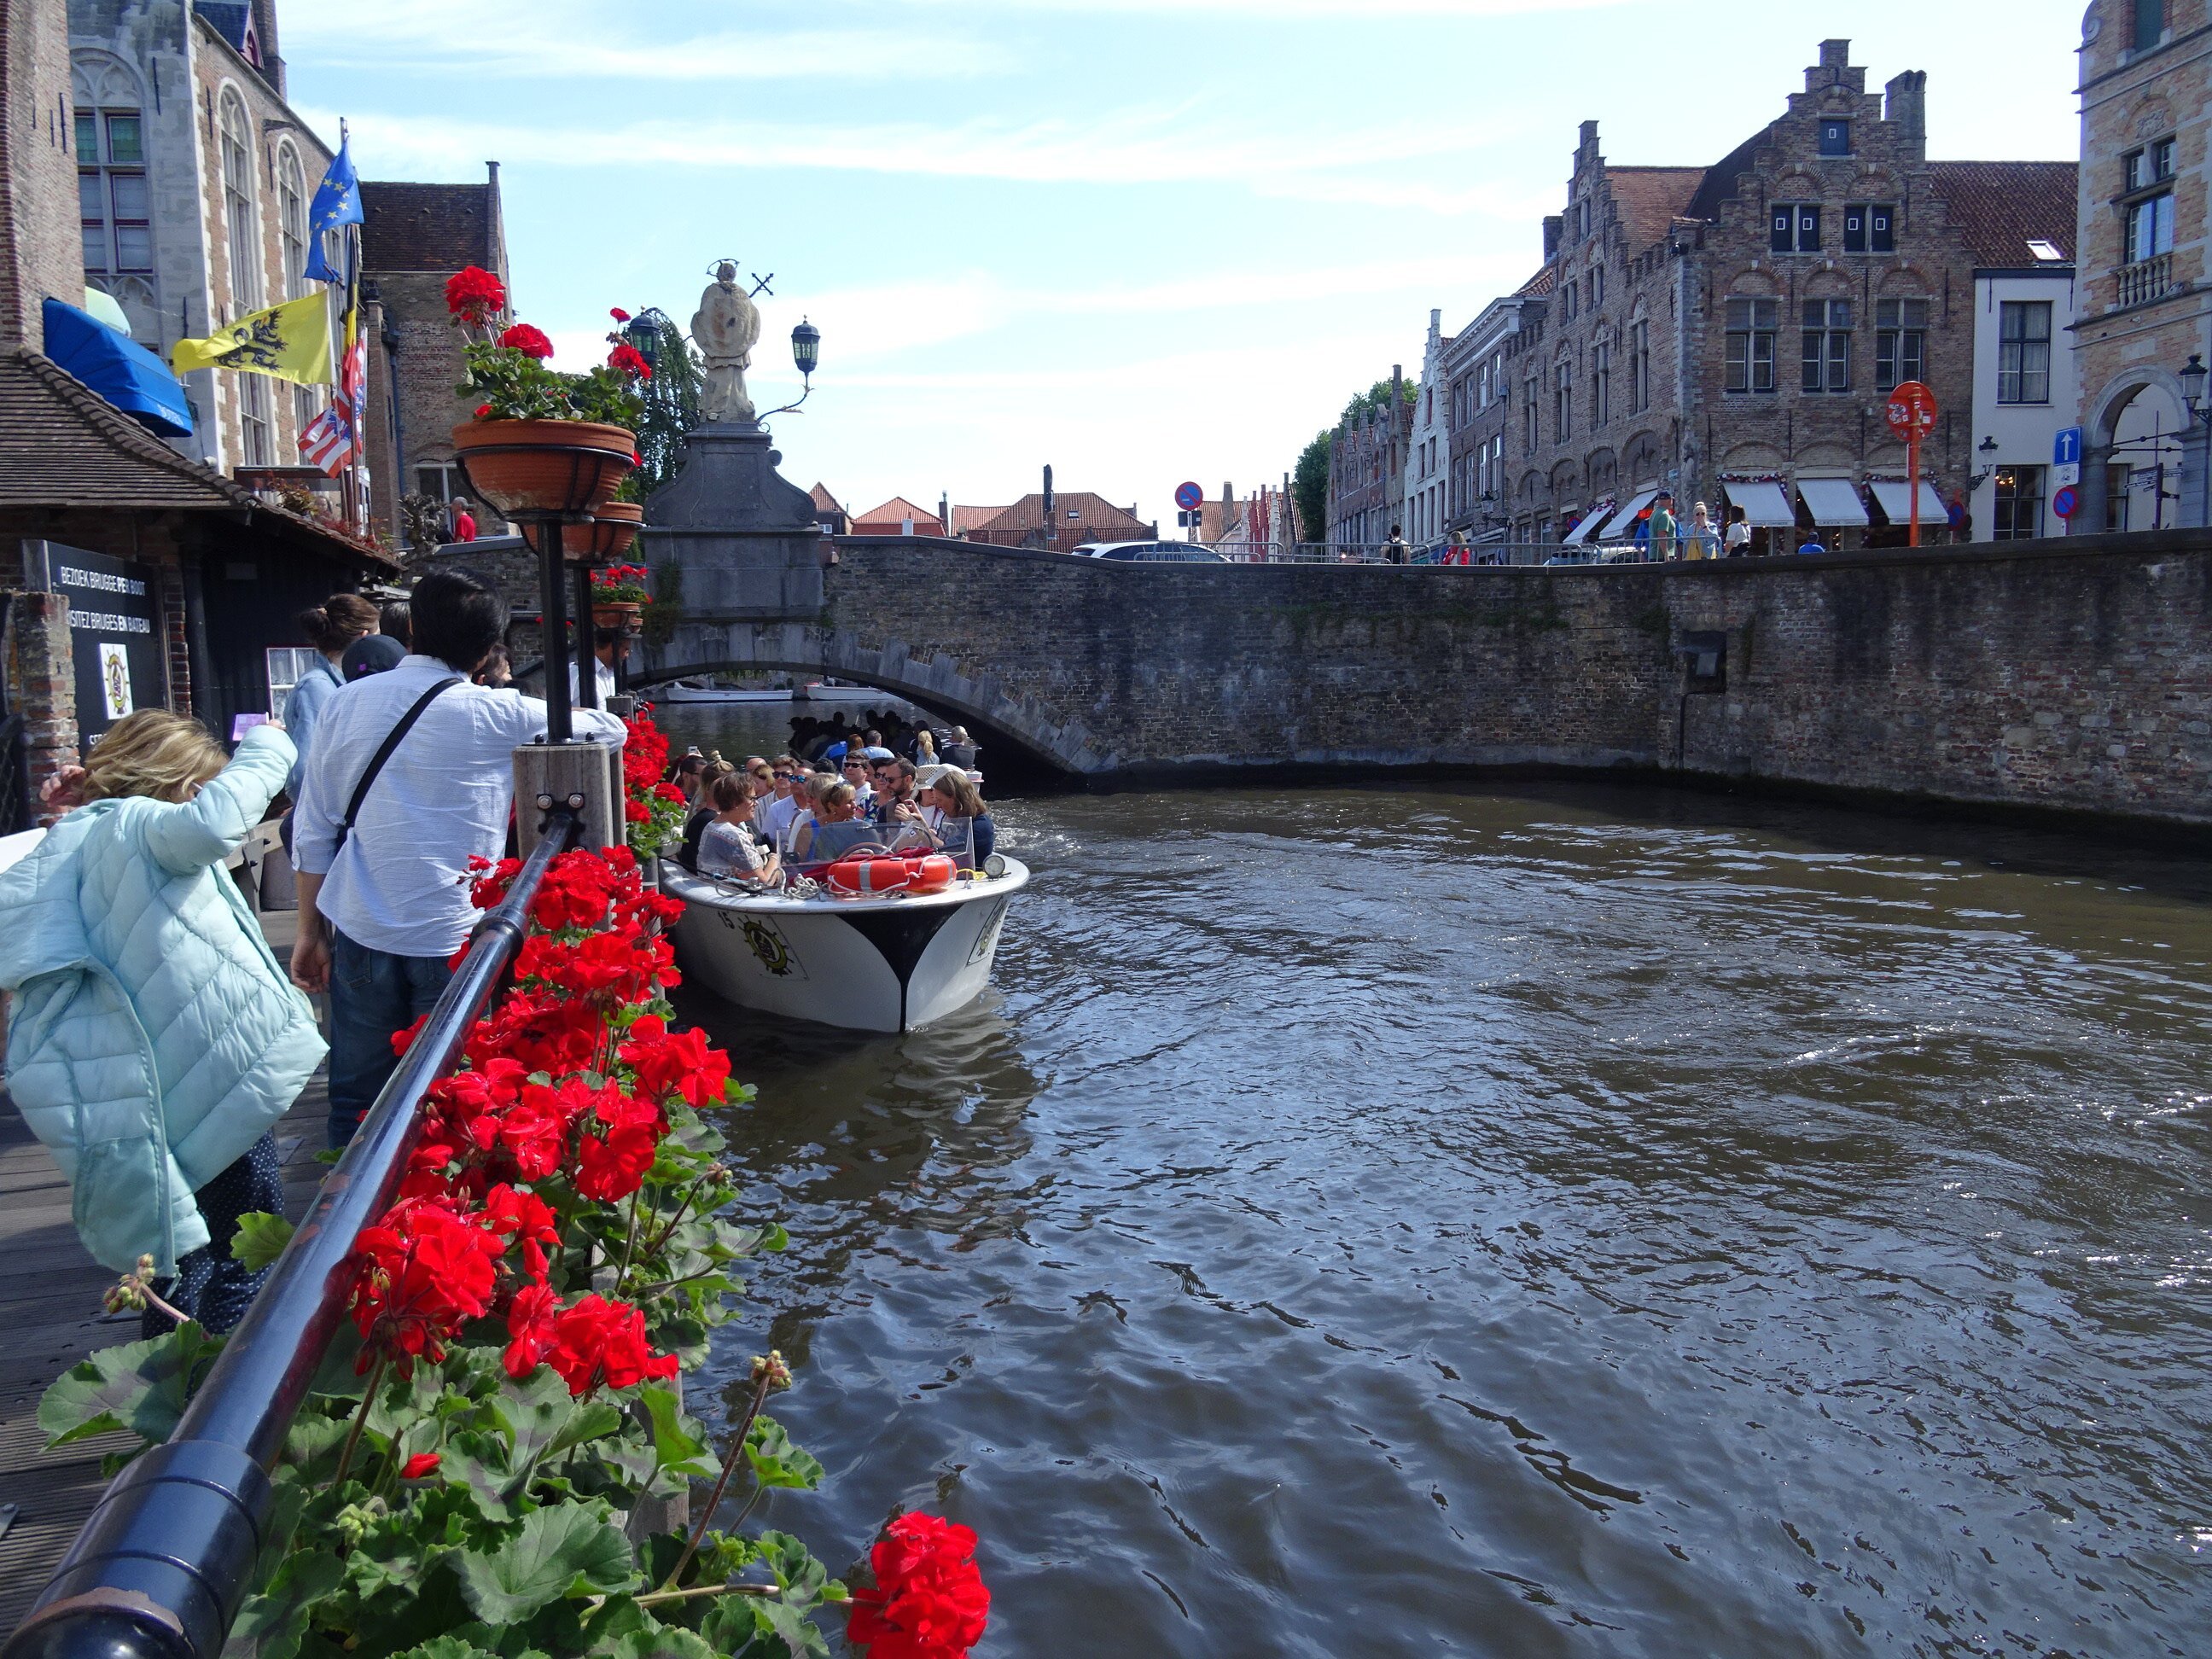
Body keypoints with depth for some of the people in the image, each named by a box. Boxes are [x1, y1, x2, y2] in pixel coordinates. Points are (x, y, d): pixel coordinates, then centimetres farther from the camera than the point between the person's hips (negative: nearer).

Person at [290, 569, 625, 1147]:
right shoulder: (497, 714, -6)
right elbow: (610, 729, 7)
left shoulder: (345, 704, 6)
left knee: (356, 1099, 13)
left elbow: (313, 832, 8)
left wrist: (311, 932, 15)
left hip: (361, 933, 3)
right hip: (452, 938, -3)